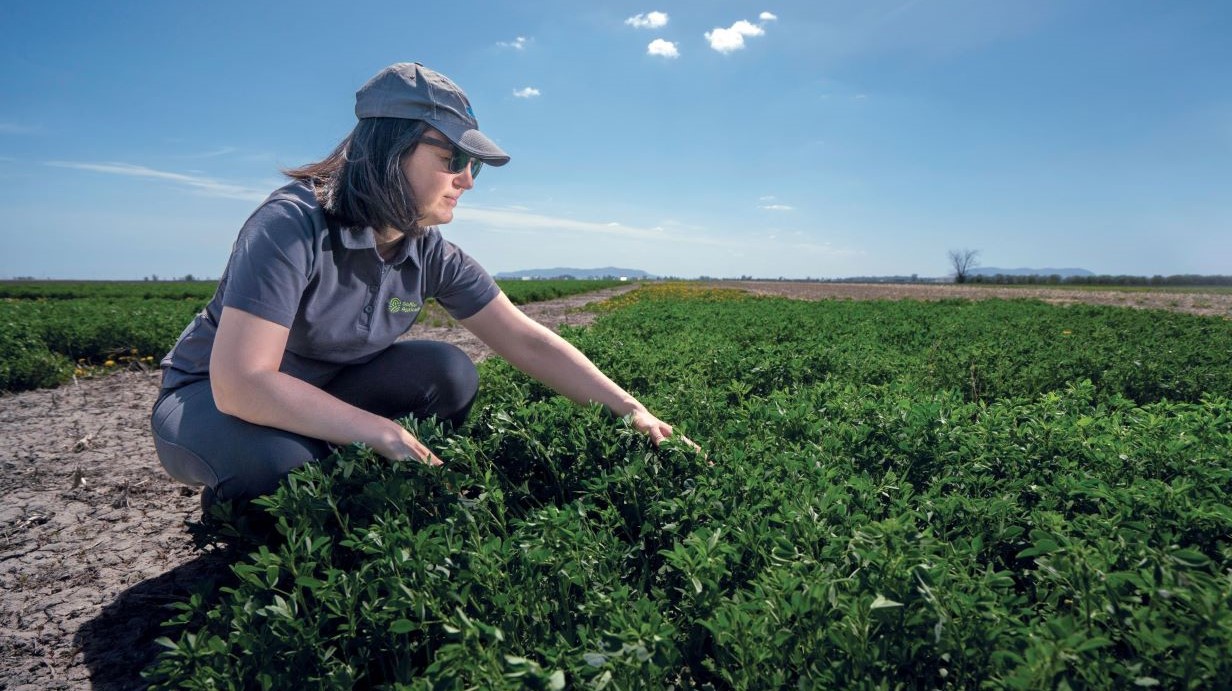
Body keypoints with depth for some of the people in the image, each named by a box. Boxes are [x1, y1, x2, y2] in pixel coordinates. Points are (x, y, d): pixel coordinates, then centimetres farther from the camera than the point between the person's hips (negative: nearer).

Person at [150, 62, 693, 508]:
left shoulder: (432, 256, -11)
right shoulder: (291, 226, -29)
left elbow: (527, 340, -13)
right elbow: (241, 381, -35)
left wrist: (631, 410, -18)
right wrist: (383, 433, -33)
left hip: (327, 394, 5)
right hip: (209, 402, -5)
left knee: (449, 374, -18)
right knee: (280, 462, -37)